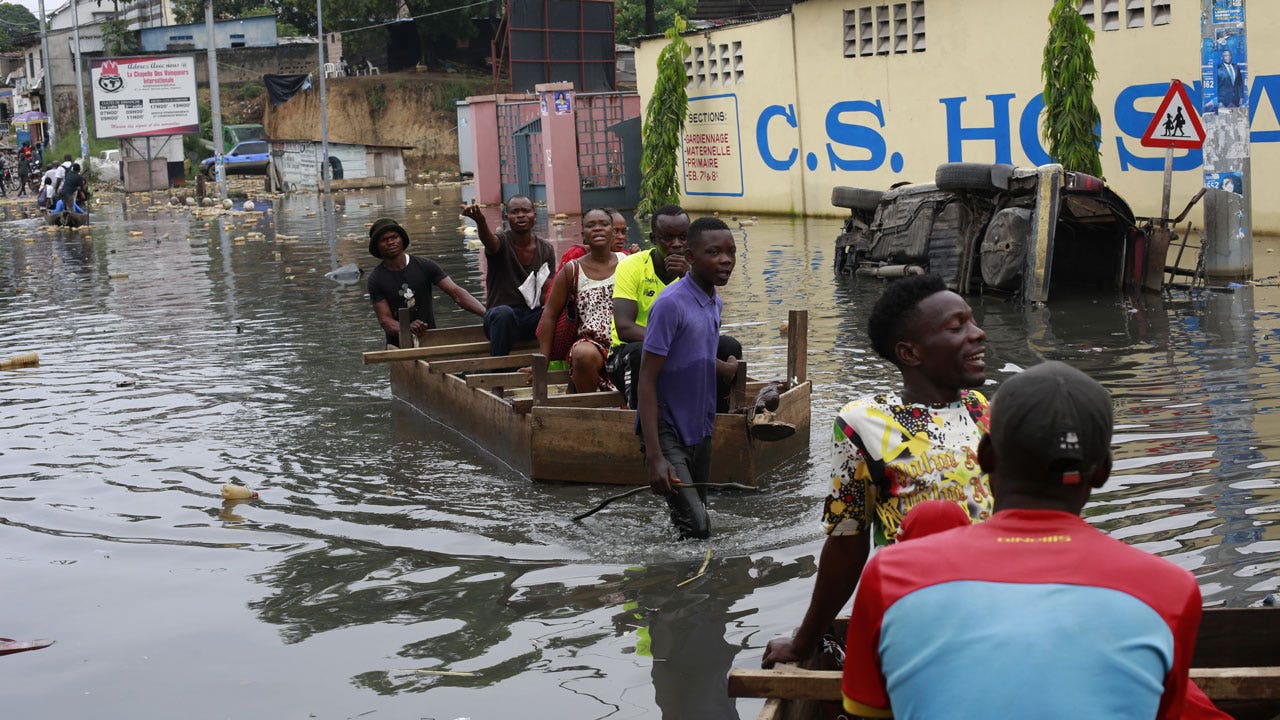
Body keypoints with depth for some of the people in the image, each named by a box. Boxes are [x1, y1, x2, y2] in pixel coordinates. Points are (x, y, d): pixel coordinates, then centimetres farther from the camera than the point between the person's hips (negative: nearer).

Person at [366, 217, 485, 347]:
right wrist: (408, 328, -30)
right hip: (398, 345, 0)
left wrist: (486, 313, -23)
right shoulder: (376, 279, -3)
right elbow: (385, 319, -8)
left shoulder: (425, 266, -2)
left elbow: (456, 293, -9)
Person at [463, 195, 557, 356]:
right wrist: (480, 222, -53)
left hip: (534, 315, 3)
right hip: (501, 318, -3)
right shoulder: (502, 242, -4)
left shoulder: (546, 249, 9)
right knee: (504, 313, -39)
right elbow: (488, 240, -30)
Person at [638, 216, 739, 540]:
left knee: (694, 525, 14)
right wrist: (655, 457, -27)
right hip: (666, 431, -8)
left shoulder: (715, 303, 7)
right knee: (696, 528, -19)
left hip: (700, 432, 9)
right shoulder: (670, 304, -19)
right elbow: (647, 380, -21)